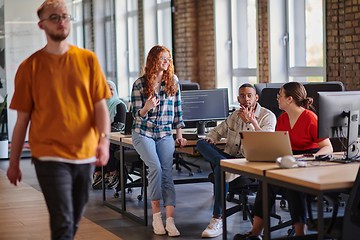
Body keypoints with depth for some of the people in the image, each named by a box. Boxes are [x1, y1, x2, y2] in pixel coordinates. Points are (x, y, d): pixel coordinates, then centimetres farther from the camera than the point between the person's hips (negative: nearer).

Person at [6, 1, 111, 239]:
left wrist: (104, 139, -14)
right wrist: (14, 162, 5)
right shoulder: (30, 67, 0)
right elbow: (22, 119, 3)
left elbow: (100, 105, 3)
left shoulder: (88, 59, 6)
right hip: (50, 156, -3)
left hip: (85, 155, 3)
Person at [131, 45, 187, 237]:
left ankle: (170, 220, -20)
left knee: (167, 171, -15)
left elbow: (177, 110, 13)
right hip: (143, 133, -2)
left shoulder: (173, 81, 6)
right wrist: (146, 108, -24)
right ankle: (156, 216, -13)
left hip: (165, 135, 2)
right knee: (156, 167, -24)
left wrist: (179, 134, 9)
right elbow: (137, 115, -2)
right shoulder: (140, 84, -2)